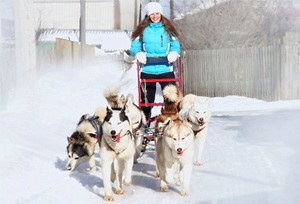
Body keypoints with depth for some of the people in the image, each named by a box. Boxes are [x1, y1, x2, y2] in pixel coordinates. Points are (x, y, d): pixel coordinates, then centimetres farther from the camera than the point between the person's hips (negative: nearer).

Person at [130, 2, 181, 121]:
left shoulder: (168, 29, 10)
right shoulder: (142, 30, 8)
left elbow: (176, 45, 10)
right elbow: (134, 47, 8)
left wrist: (173, 53, -13)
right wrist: (138, 54, -15)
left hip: (166, 69, 0)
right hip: (147, 70, 0)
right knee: (146, 101, 4)